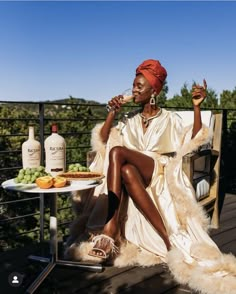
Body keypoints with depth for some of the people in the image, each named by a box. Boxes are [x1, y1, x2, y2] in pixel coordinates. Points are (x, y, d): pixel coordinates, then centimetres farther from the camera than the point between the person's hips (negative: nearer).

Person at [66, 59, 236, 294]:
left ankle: (110, 229, -35)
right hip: (134, 173, 4)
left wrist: (196, 107, -9)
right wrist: (113, 113, 2)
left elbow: (192, 142, -1)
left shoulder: (169, 119, 13)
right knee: (127, 171, -37)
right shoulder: (129, 121, 22)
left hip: (160, 174, -3)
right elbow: (103, 140, 11)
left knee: (117, 152, -32)